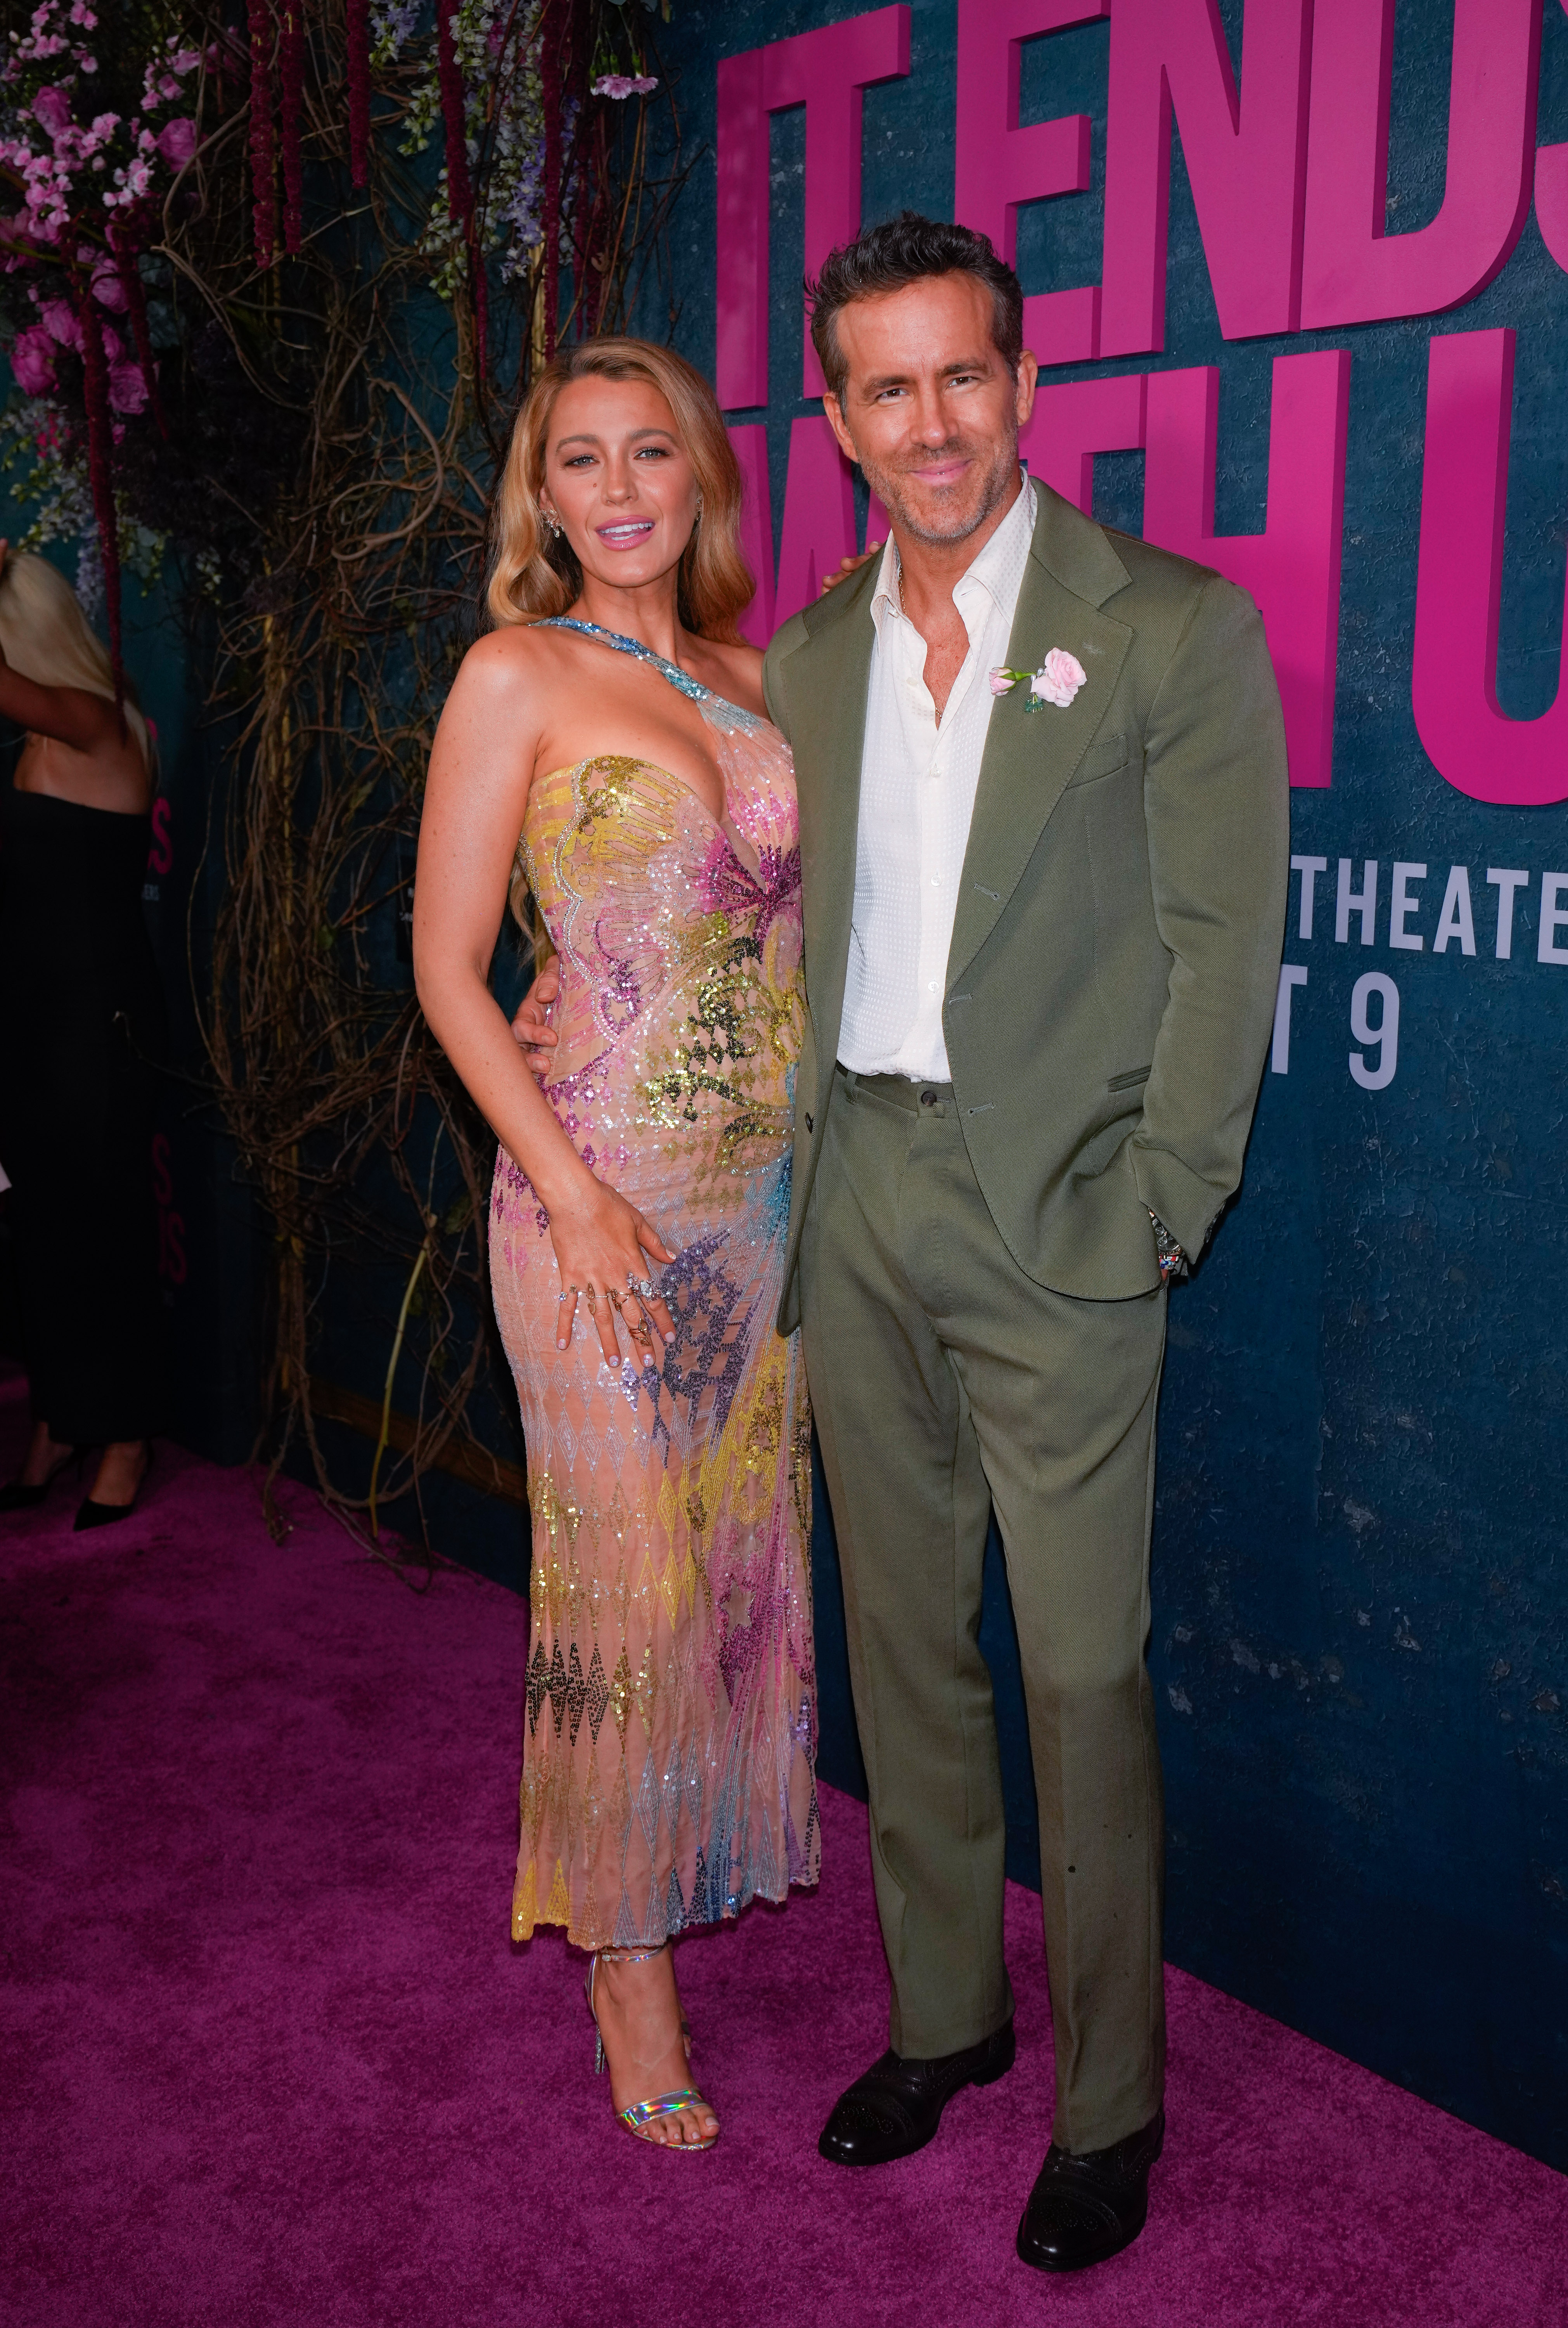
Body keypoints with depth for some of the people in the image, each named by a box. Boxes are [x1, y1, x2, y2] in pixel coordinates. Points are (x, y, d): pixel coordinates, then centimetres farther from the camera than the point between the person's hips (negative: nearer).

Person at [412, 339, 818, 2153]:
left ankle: (720, 1863, 37)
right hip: (606, 1187, -5)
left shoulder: (749, 678, 11)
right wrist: (578, 1195, -14)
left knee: (743, 1555, 15)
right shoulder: (520, 676, -6)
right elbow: (447, 968, -8)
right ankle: (629, 1957, 23)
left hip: (772, 1187, 6)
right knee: (625, 1579, 3)